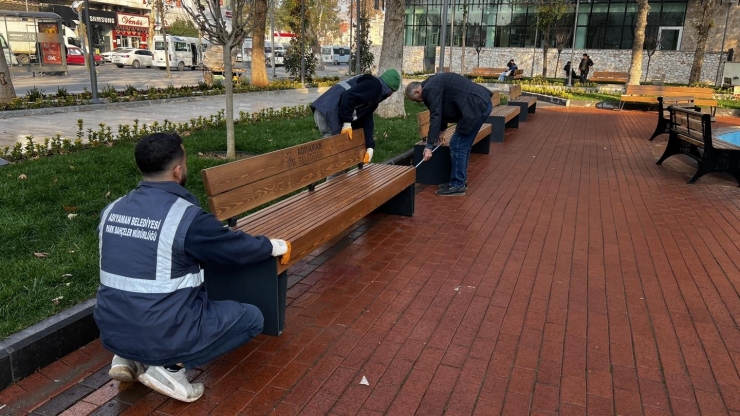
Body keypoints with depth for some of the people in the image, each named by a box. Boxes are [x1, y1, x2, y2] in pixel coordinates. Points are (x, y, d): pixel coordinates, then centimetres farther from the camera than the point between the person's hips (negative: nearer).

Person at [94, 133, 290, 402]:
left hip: (113, 334, 7)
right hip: (164, 338, -7)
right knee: (251, 317, 10)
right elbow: (242, 249, -7)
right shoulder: (187, 217, -20)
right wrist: (277, 246, 14)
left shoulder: (112, 211, 1)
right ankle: (171, 367, -2)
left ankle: (128, 358, 16)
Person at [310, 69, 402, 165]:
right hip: (327, 113, -11)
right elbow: (348, 96, -21)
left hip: (331, 114, 11)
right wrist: (347, 123, -17)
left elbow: (366, 120, 22)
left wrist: (370, 147, 14)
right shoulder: (375, 85, -7)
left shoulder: (374, 97, 25)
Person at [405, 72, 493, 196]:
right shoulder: (434, 84, 20)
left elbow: (435, 116, -16)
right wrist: (441, 130, 42)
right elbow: (443, 109, 32)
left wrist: (429, 145, -15)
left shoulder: (430, 89, -11)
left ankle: (457, 185, 2)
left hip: (476, 107, -10)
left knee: (457, 145, -5)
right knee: (463, 145, 16)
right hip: (482, 103, 10)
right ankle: (461, 181, 24)